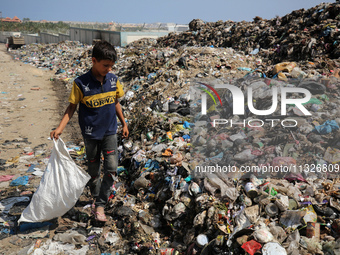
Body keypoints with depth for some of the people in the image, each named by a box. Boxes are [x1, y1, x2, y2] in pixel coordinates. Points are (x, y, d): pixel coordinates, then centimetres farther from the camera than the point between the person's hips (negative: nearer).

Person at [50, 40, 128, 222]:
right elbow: (72, 107, -8)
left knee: (112, 167, -5)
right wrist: (60, 128, -20)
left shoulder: (113, 80, -4)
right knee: (93, 169, 12)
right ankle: (96, 196, 35)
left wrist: (124, 124, 15)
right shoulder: (81, 83, -15)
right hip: (91, 133, -2)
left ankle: (100, 205, 7)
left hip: (110, 131, 2)